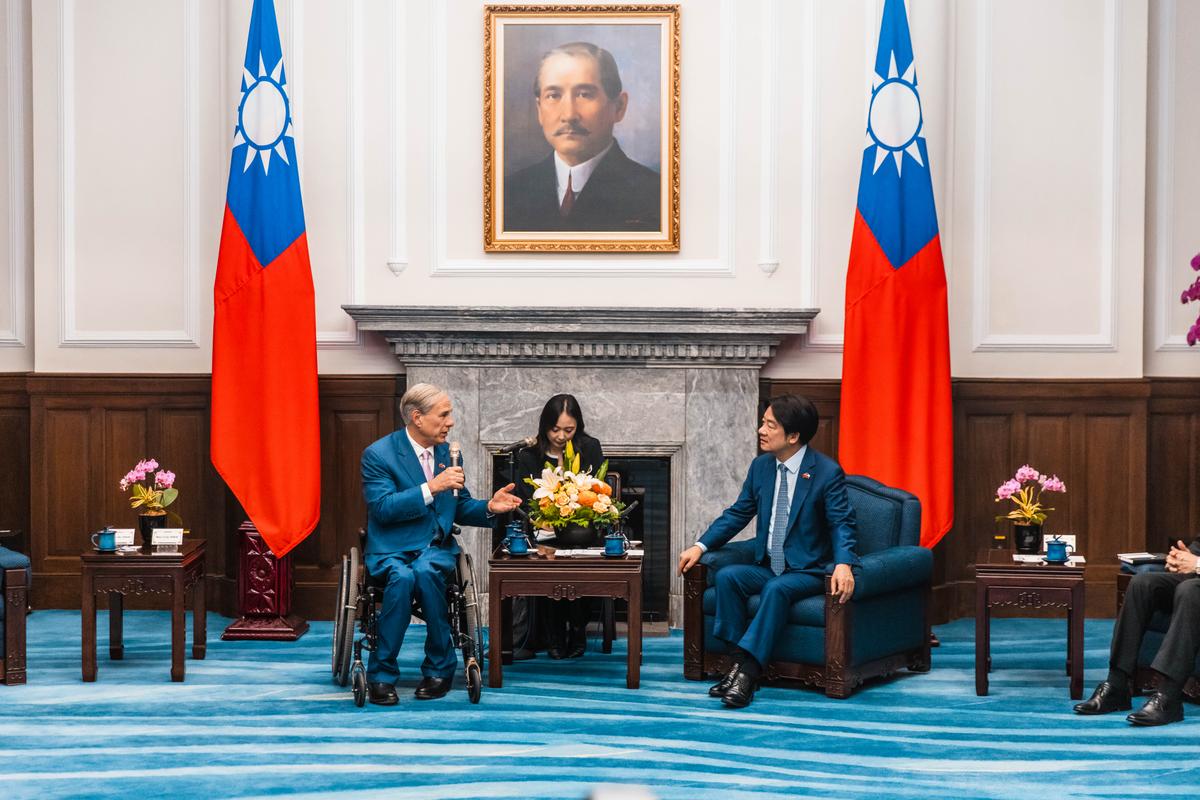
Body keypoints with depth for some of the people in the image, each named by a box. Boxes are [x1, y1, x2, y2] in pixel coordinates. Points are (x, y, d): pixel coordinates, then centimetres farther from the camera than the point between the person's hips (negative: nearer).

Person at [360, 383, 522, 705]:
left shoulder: (448, 453, 11)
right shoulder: (379, 454, -6)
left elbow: (460, 509, 16)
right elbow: (382, 508, -18)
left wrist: (489, 507, -5)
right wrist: (430, 488, -24)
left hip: (436, 548, 3)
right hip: (392, 550, -3)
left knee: (425, 571, -33)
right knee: (402, 576, -37)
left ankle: (439, 667, -18)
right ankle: (381, 674, -22)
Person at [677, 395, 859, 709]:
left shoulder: (827, 472, -11)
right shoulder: (761, 466, 7)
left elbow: (842, 524, -13)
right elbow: (737, 514, 13)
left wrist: (843, 564, -33)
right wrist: (700, 546, 1)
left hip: (809, 571, -6)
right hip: (768, 566, 6)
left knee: (777, 589, -35)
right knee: (726, 576, -21)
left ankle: (747, 670, -34)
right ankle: (738, 663, -22)